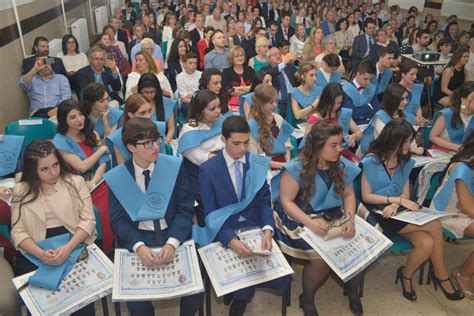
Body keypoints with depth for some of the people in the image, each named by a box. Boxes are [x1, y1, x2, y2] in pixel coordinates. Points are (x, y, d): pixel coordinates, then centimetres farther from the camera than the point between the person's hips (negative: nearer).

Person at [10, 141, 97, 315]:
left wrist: (68, 248, -17)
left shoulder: (75, 182, 4)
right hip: (35, 253, 1)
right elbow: (18, 232, 1)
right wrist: (40, 254, -17)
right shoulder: (21, 191, 7)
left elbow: (88, 220, -2)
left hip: (75, 245, -1)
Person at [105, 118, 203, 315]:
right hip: (136, 242, 0)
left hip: (174, 237, 0)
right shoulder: (116, 178, -3)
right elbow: (118, 219, -3)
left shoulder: (175, 166, -4)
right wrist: (139, 247, -21)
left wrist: (172, 243, -20)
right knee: (136, 299, -18)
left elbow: (185, 210, -5)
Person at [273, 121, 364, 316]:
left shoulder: (342, 165, -3)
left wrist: (350, 219, -13)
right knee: (321, 258, -24)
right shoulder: (297, 168, -18)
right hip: (300, 220, -5)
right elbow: (286, 201, -16)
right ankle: (307, 299, 8)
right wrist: (310, 222, -29)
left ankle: (352, 290, 19)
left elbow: (348, 195, 5)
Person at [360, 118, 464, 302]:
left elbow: (405, 194, 6)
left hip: (398, 213, 5)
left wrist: (395, 205, -16)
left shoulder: (405, 162, 9)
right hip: (378, 216, -5)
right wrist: (397, 199, -16)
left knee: (427, 243, -24)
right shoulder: (371, 162, -9)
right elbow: (366, 196, -10)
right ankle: (440, 274, 1)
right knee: (434, 225, -21)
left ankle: (406, 275, 4)